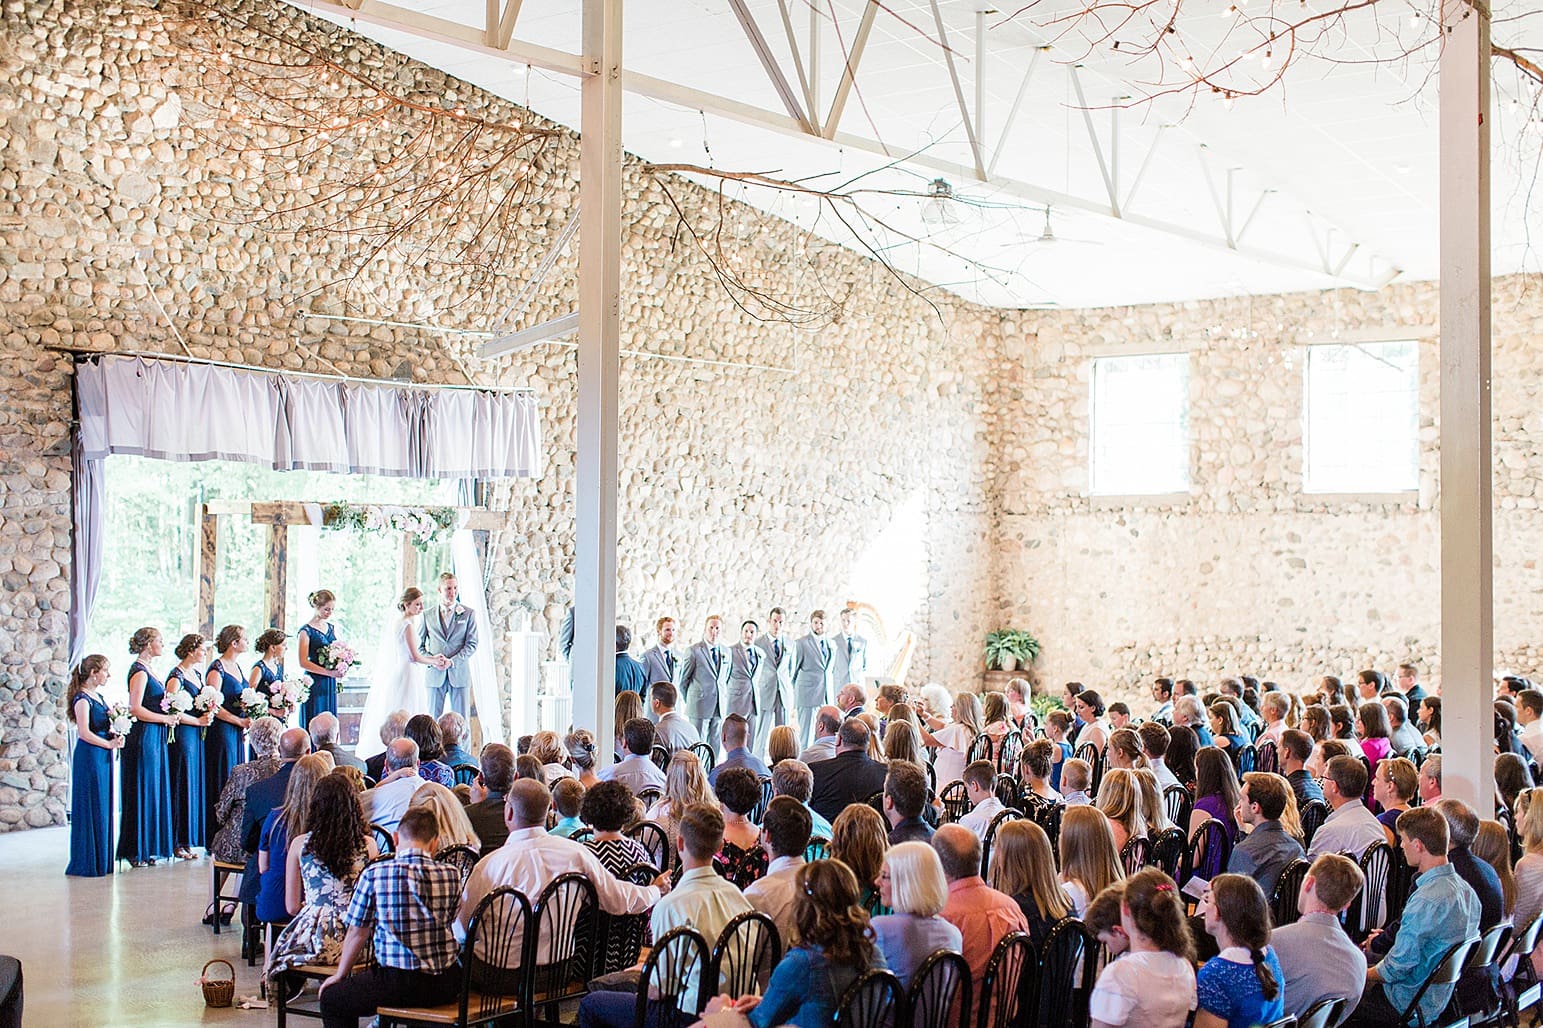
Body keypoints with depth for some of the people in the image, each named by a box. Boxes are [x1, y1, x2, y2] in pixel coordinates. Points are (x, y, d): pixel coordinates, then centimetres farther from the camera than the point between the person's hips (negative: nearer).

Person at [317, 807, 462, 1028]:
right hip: (446, 985, 4)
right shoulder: (451, 875, -1)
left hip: (399, 984, -4)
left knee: (331, 999, 18)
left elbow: (357, 933, 3)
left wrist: (339, 975, 18)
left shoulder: (374, 874, -7)